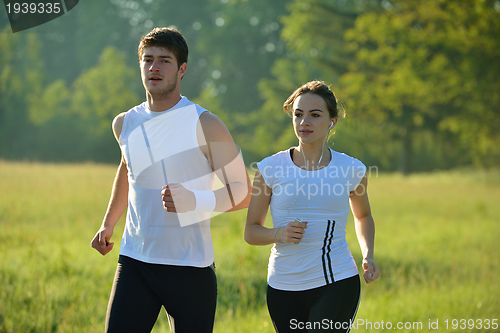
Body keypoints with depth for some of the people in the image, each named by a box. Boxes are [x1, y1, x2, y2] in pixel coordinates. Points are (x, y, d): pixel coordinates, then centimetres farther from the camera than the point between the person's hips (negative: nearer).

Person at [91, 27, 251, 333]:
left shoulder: (205, 125, -8)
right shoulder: (125, 124, 7)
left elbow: (243, 192, -6)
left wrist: (195, 200, -23)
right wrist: (108, 224, 31)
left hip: (191, 268, -3)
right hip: (134, 262, 3)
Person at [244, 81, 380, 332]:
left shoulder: (351, 170, 1)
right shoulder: (270, 169, -1)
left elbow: (363, 215, 22)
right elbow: (251, 232, 5)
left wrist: (368, 256, 6)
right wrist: (279, 233, -16)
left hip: (337, 285, -2)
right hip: (284, 289, 2)